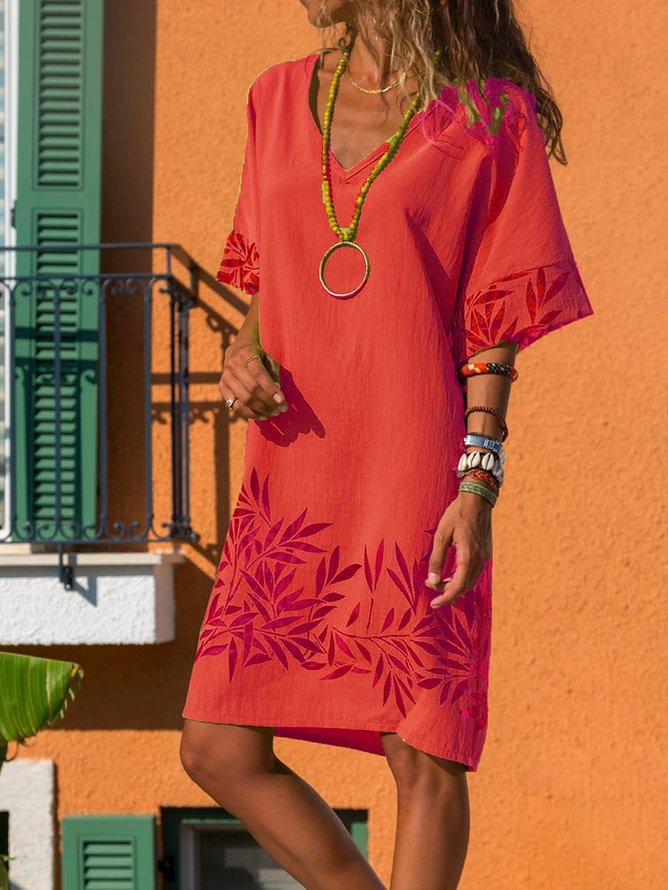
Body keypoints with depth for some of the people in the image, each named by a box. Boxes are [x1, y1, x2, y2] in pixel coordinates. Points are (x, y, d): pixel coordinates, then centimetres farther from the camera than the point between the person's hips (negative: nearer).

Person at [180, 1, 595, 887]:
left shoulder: (489, 117, -2)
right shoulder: (281, 98, 12)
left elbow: (493, 326, -3)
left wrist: (478, 487, -11)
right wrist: (244, 351, -1)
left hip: (415, 477, -5)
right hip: (293, 478, 5)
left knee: (423, 758, -4)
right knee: (219, 750, 1)